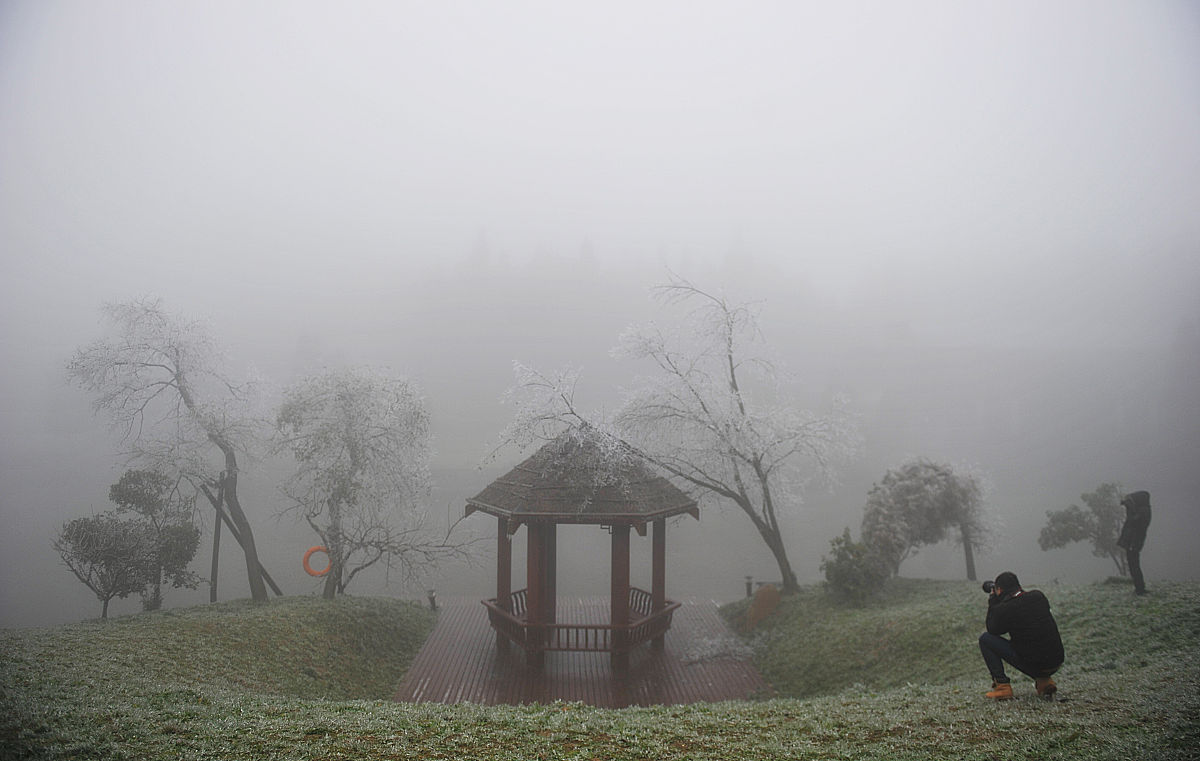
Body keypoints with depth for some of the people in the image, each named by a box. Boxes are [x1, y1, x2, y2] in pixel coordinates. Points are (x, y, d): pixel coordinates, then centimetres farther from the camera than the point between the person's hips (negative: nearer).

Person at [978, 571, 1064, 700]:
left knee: (985, 639, 5)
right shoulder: (1038, 596, 3)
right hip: (1056, 663, 6)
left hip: (1031, 665, -6)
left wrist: (993, 601, 9)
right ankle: (1044, 681, 17)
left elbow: (992, 630, 6)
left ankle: (1002, 686, 1)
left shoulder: (1003, 609, -13)